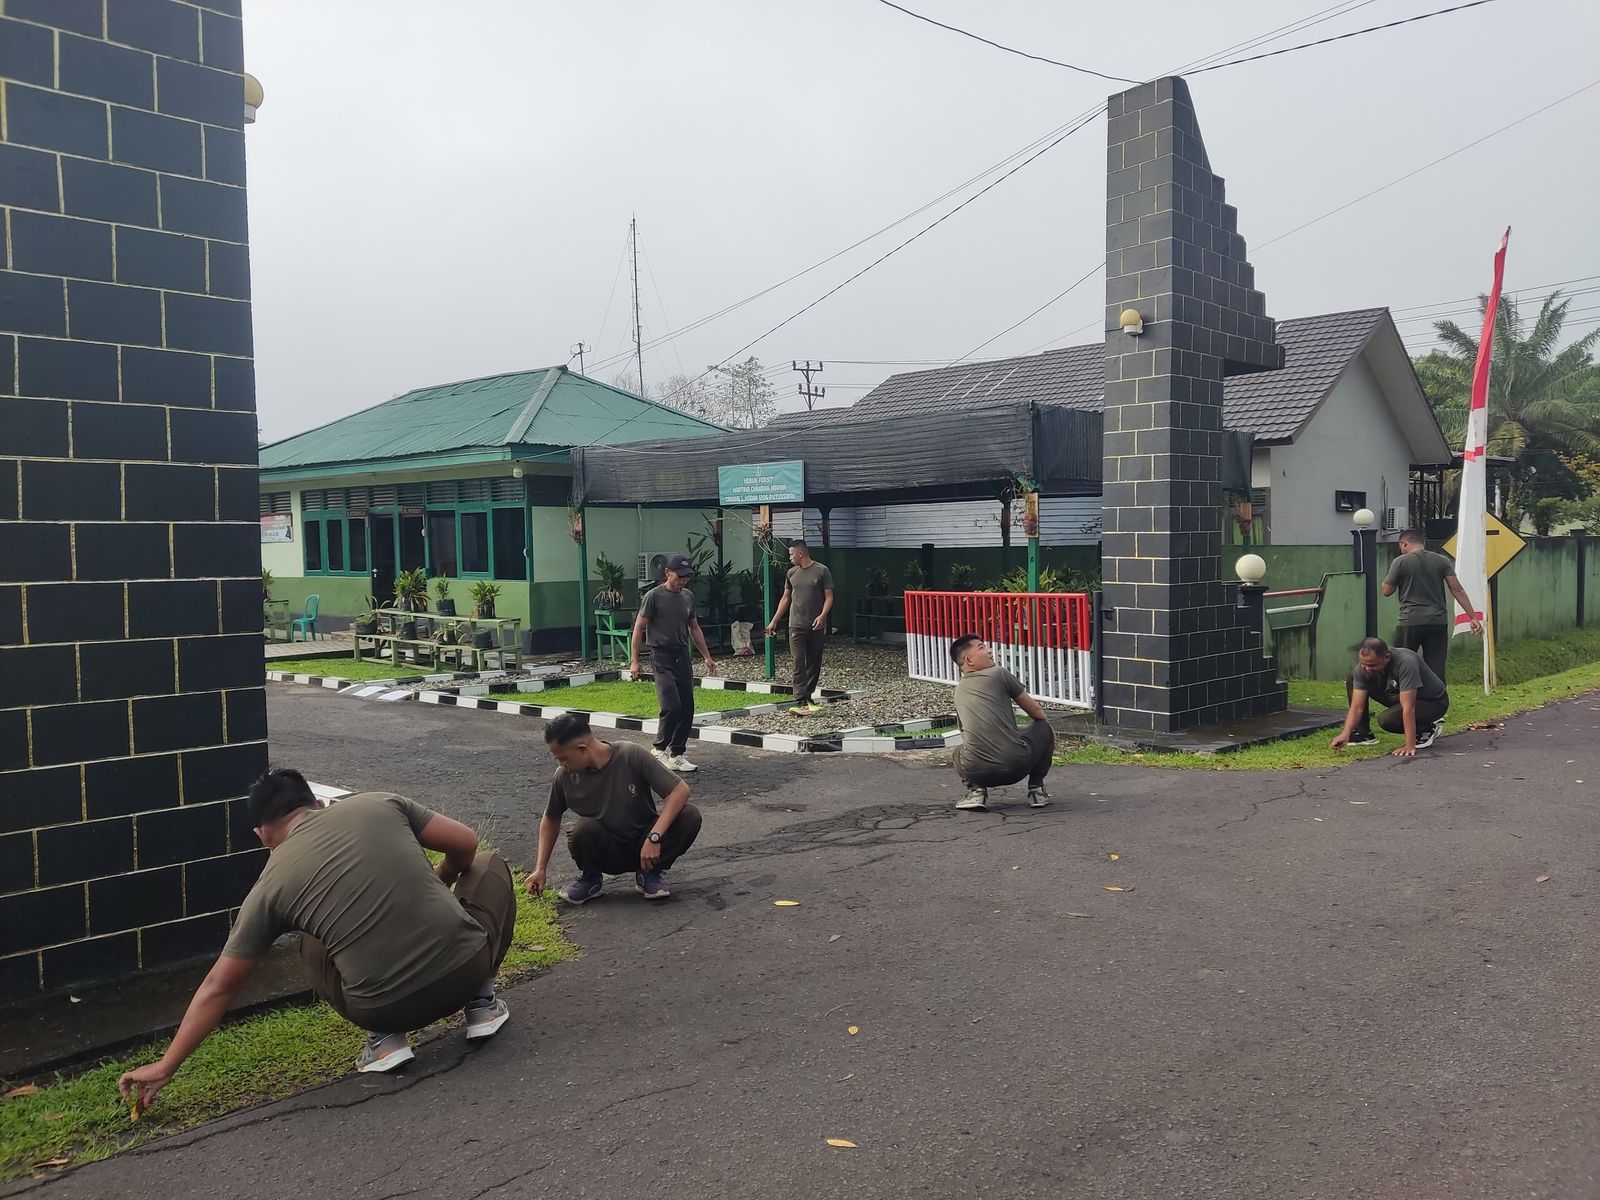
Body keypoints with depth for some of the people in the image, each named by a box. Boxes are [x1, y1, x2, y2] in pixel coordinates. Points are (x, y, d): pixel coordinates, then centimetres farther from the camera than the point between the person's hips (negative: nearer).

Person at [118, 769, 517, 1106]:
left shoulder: (271, 885, 8)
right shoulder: (380, 803, 7)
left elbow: (218, 988, 12)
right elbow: (465, 844, 9)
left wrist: (165, 1068, 23)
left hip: (387, 1006, 0)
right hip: (466, 966, 0)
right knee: (489, 865, 29)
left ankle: (385, 1036, 13)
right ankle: (482, 1003, 24)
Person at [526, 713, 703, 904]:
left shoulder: (632, 755, -21)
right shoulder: (564, 776, -12)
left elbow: (680, 790, -23)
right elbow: (551, 819, 6)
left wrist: (654, 837, -31)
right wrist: (540, 869, 0)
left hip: (644, 846, 0)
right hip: (606, 852, 1)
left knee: (690, 816, -27)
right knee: (584, 829, -34)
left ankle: (648, 874, -3)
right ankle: (591, 879, -1)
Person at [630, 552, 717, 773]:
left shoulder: (688, 596, 11)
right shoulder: (654, 596, -7)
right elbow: (638, 628, -7)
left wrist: (707, 657, 18)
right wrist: (634, 661, -13)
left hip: (683, 657, 6)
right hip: (662, 658, -6)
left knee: (687, 710, 4)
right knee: (672, 706, -18)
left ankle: (677, 756, 15)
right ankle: (659, 750, 2)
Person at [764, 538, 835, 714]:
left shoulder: (822, 571, -2)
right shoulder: (792, 573, 11)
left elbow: (829, 596, -3)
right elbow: (786, 598, 17)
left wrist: (822, 615, -18)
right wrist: (774, 621, 14)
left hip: (816, 627, -2)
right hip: (796, 626, 2)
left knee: (814, 664, 6)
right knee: (799, 663, -7)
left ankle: (807, 698, 18)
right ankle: (801, 702, -13)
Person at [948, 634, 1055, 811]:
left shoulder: (959, 691, 20)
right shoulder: (999, 674, 4)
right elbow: (1036, 711, 14)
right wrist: (1047, 727, 38)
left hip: (976, 771, 4)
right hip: (1017, 766, -4)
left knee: (959, 752, 39)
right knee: (1044, 728, 23)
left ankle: (976, 791, 10)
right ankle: (1036, 789, 19)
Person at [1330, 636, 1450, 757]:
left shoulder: (1405, 663, -36)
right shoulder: (1363, 668, -19)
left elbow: (1408, 707, -38)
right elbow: (1357, 706, -18)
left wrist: (1410, 746, -40)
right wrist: (1345, 734, -33)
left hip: (1433, 701, -6)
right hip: (1398, 696, 6)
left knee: (1387, 719, -32)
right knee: (1352, 679, -7)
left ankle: (1428, 729, -3)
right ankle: (1362, 733, 1)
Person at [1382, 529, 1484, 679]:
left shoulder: (1400, 561, -2)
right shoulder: (1442, 561, 7)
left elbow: (1387, 591, 4)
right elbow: (1457, 590, 2)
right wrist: (1473, 617, 2)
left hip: (1410, 622, -3)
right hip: (1438, 622, 3)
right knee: (1436, 670, 4)